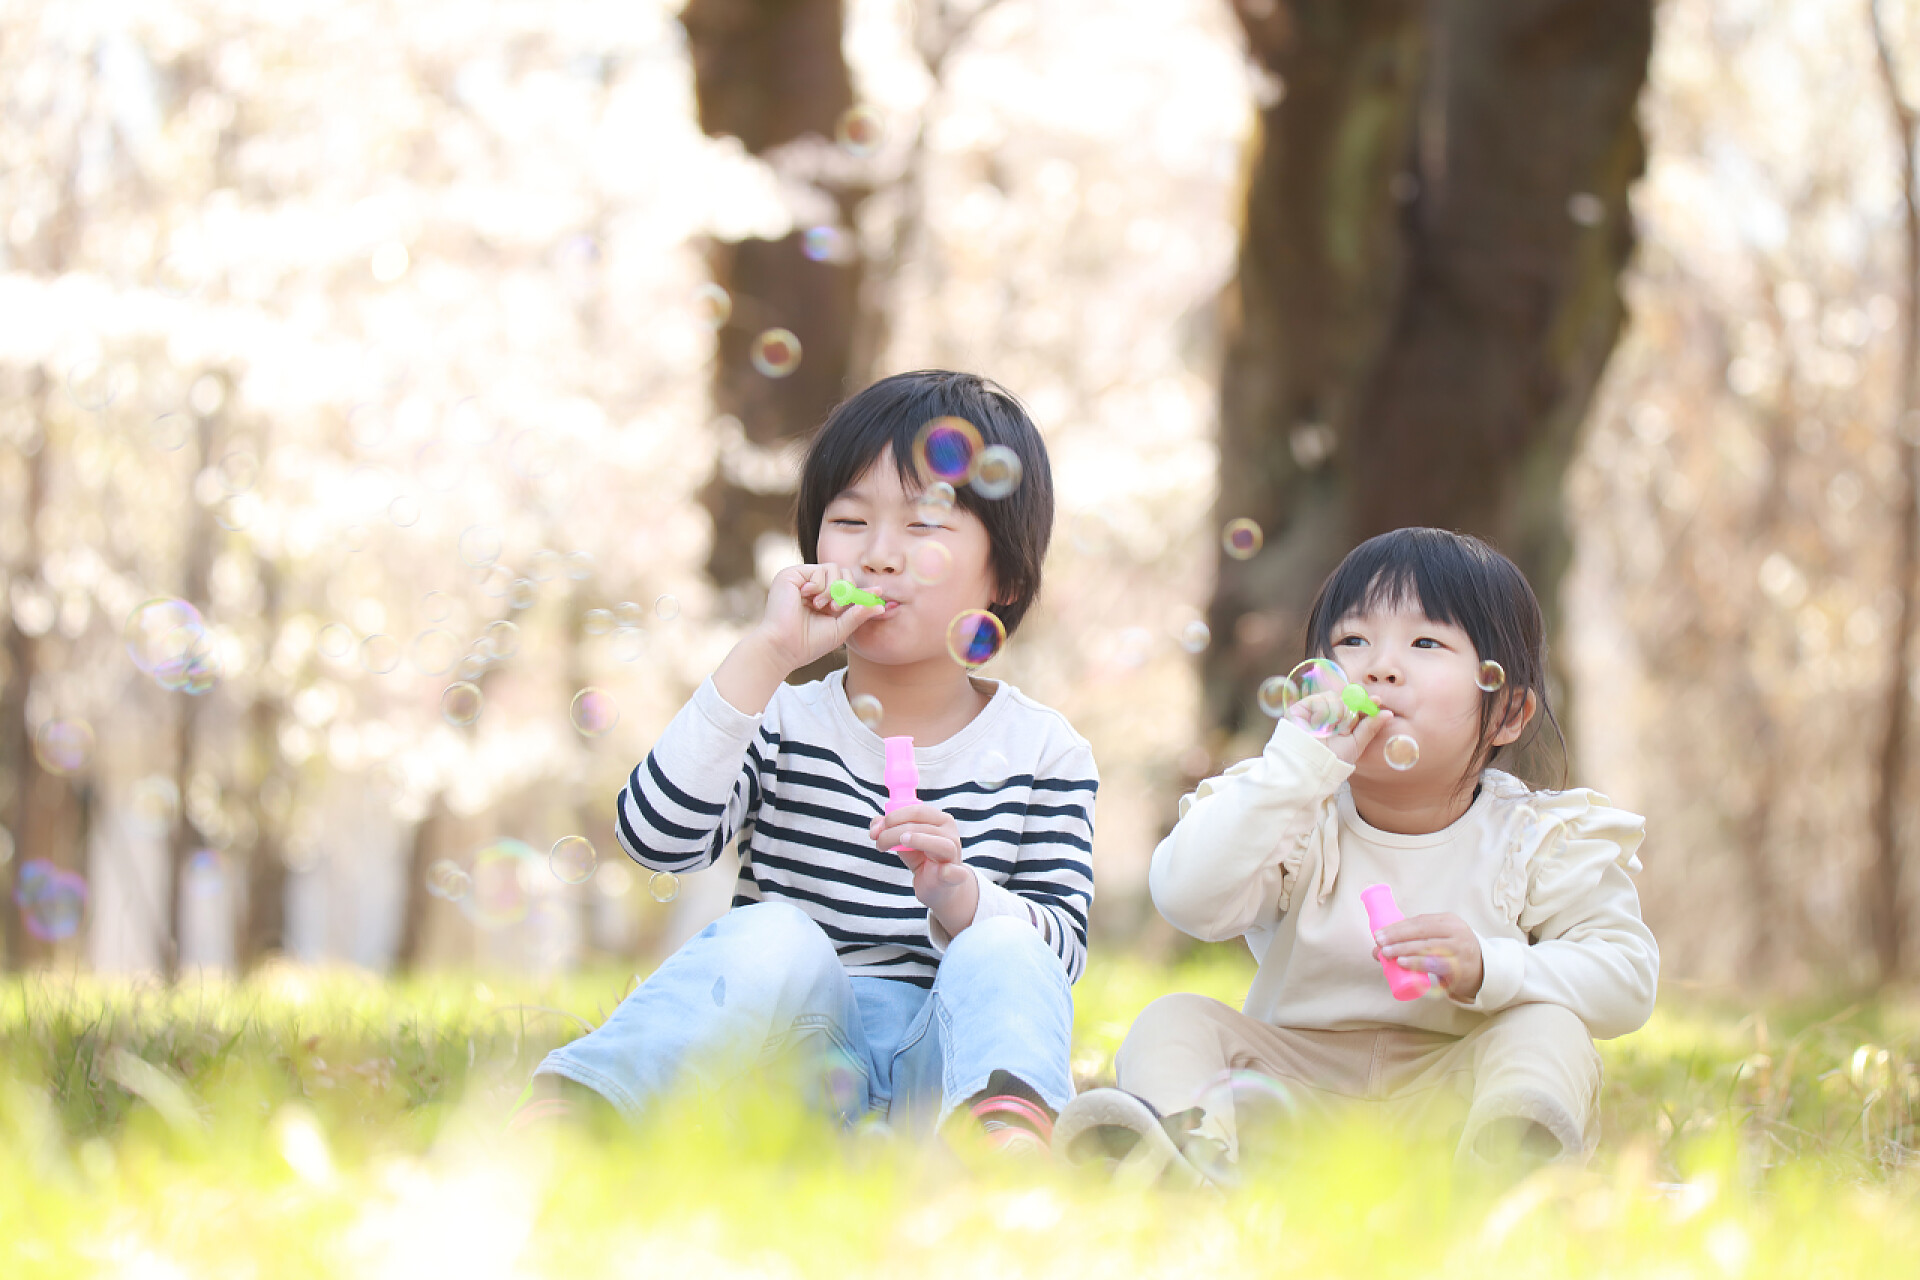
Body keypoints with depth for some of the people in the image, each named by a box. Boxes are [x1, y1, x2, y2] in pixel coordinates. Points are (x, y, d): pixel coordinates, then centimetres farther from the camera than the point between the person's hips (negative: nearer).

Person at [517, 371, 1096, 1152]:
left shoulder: (1043, 754, 9)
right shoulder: (782, 725, 9)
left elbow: (1061, 946, 0)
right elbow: (657, 837, -10)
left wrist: (959, 897, -22)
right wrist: (763, 657, -14)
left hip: (940, 1065, 0)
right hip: (803, 1047, 0)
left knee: (1003, 954, -30)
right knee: (775, 933, -31)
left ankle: (1007, 1135, -61)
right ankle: (553, 1122, -49)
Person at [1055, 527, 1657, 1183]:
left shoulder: (1538, 838, -1)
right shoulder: (1299, 815, 0)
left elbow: (1627, 979, -7)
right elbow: (1188, 899, -18)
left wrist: (1487, 970, -24)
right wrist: (1297, 765, -23)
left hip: (1451, 1083, -1)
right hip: (1298, 1074, 2)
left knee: (1549, 1029, -26)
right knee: (1172, 1021, -16)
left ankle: (1510, 1146, -57)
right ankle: (1188, 1139, -47)